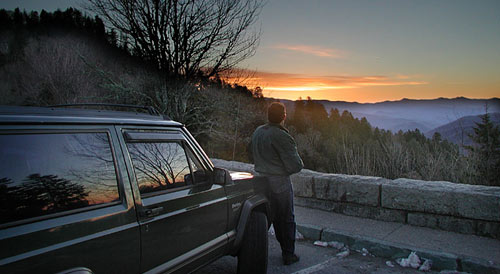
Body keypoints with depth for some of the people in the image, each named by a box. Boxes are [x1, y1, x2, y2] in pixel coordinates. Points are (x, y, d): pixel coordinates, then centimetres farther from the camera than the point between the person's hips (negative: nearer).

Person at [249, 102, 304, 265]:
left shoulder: (257, 132, 4)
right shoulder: (281, 137, -21)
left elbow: (251, 155, 19)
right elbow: (295, 165, -20)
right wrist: (299, 163, 2)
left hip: (261, 182, 7)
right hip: (279, 185, -7)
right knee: (286, 220, 10)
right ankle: (288, 255, 24)